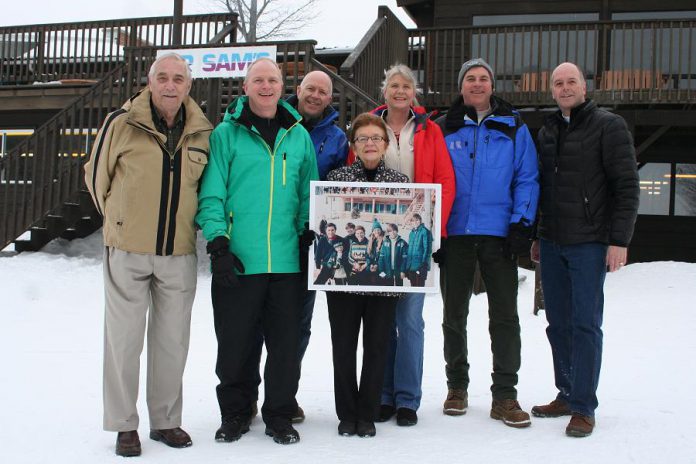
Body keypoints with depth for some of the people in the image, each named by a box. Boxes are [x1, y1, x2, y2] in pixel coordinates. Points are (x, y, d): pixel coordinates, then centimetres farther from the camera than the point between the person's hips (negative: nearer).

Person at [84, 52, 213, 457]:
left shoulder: (202, 132, 4)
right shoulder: (121, 123, -6)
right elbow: (97, 175, 6)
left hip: (180, 253, 3)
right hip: (127, 251, -3)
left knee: (173, 340, 11)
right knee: (124, 338, 2)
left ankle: (166, 420, 24)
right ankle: (124, 425, 15)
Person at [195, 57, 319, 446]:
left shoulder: (299, 136, 12)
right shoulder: (226, 133, 2)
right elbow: (211, 194, -2)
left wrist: (309, 237, 6)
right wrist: (218, 243, -11)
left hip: (287, 262, 3)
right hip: (237, 262, -2)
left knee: (286, 344, 8)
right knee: (235, 345, 6)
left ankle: (279, 416, 23)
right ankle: (235, 414, 24)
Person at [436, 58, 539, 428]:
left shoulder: (513, 128, 6)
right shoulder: (444, 129, 8)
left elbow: (527, 178, 3)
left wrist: (522, 223, -8)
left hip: (499, 233, -1)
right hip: (456, 233, 1)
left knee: (504, 315, 0)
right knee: (454, 314, 9)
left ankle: (505, 396, 7)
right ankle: (457, 387, 23)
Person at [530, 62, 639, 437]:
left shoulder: (608, 126, -3)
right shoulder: (547, 132, 15)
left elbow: (627, 186, -8)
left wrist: (619, 240, -14)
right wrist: (537, 236, 17)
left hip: (589, 244, -6)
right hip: (552, 244, 6)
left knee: (585, 323, -4)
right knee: (558, 323, 9)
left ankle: (583, 407, 3)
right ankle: (567, 394, 21)